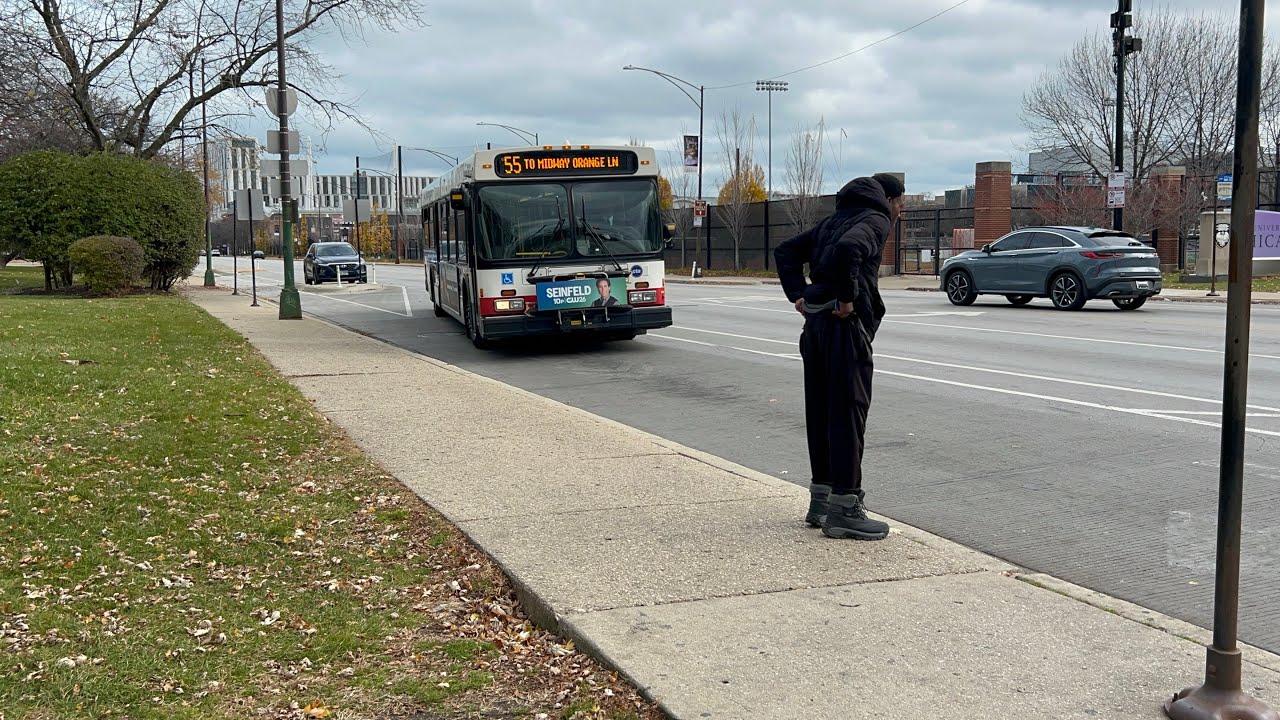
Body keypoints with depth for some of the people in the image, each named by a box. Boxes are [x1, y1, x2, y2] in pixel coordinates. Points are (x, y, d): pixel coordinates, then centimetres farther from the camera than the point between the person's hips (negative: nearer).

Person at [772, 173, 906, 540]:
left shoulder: (835, 219, 22)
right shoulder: (876, 220, -4)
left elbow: (786, 251, 22)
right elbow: (848, 249, -27)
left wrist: (798, 293, 12)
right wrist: (847, 298, -18)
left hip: (815, 323, 9)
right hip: (846, 325, -9)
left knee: (821, 411, 13)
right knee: (848, 412, -5)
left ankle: (821, 498, 22)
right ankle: (844, 507, -3)